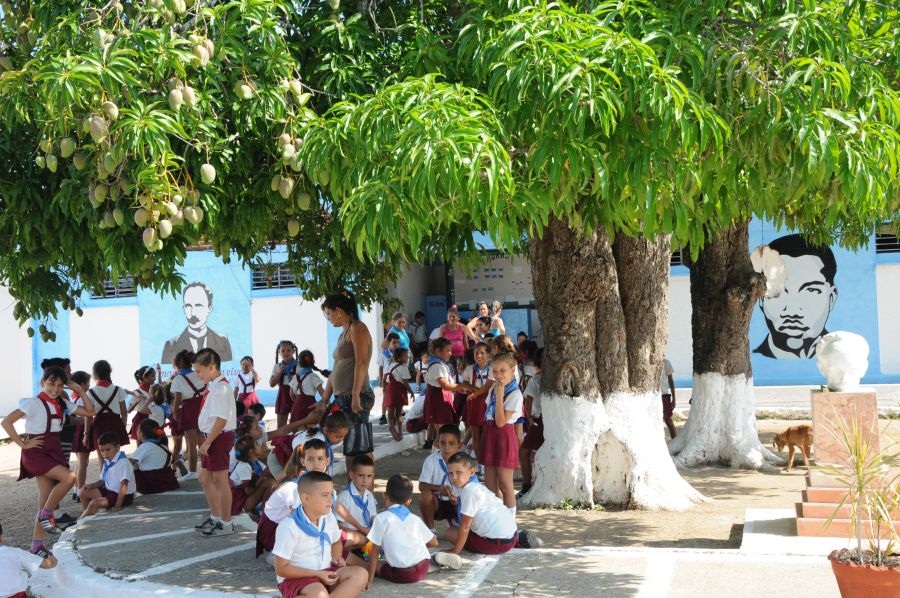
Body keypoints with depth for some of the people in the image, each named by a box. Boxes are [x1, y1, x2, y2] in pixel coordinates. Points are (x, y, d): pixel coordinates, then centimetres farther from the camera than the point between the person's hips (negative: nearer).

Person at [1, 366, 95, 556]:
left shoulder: (62, 403, 6)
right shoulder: (33, 403, -13)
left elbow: (89, 412, 10)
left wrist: (80, 390, 2)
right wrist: (23, 444, -15)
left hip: (54, 452, 7)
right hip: (37, 452, -6)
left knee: (46, 501, 5)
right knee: (69, 477, -25)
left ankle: (38, 545, 10)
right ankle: (46, 515, -6)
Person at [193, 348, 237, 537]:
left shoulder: (219, 388, -20)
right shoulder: (213, 386, 10)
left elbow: (221, 419, -24)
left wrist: (207, 442, -21)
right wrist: (207, 441, 14)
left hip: (219, 437, -10)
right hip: (212, 437, 10)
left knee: (220, 480, 1)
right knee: (205, 479, 20)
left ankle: (225, 523, 12)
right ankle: (216, 517, 35)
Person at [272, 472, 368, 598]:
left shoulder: (329, 518, 3)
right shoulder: (289, 527, -17)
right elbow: (281, 569, -15)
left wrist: (336, 557, 3)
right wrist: (317, 574, -18)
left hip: (326, 573, 8)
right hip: (297, 578, -8)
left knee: (360, 574, -18)